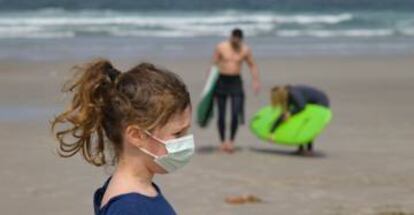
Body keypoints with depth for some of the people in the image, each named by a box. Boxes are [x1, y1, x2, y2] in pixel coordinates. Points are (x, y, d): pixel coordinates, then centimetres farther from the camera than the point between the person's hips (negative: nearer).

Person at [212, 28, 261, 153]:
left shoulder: (245, 50, -1)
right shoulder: (221, 47, -5)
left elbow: (252, 65, 9)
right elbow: (214, 64, -1)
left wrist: (256, 81, -1)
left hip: (236, 81, 1)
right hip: (221, 80, 0)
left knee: (236, 114, -11)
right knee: (221, 114, 2)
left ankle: (231, 140, 4)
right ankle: (223, 141, 16)